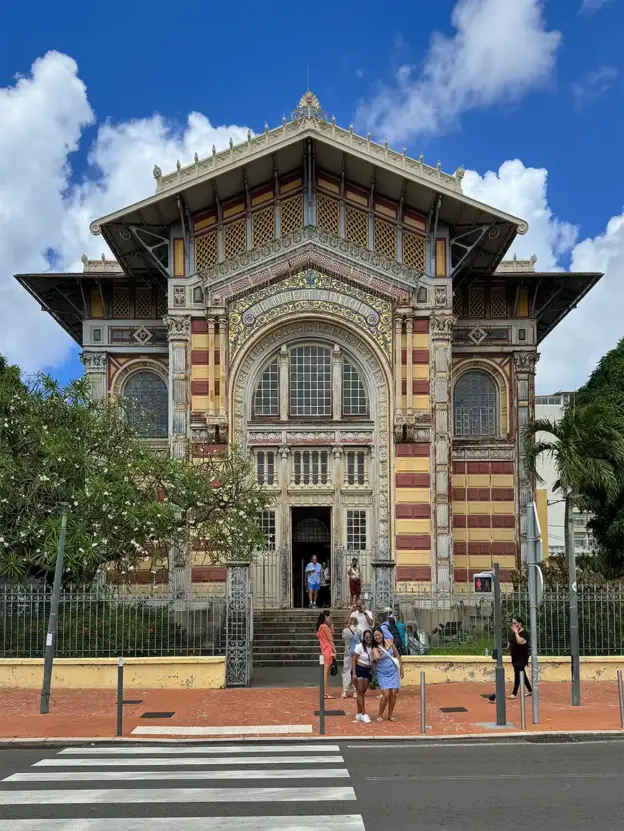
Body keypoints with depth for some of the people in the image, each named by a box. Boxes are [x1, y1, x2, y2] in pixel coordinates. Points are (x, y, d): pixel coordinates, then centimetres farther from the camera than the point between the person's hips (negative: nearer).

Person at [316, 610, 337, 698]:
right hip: (328, 650, -10)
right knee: (326, 672, -9)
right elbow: (330, 640, -14)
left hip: (325, 651, 10)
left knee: (326, 672, 11)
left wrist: (331, 624, 13)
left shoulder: (321, 626, 16)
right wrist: (334, 651, -13)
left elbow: (332, 633, 19)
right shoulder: (325, 626, -13)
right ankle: (326, 693, -9)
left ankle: (325, 692, 13)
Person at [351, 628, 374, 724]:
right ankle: (363, 714, -4)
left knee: (362, 693, 10)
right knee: (360, 692, -5)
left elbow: (372, 661, 12)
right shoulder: (360, 647, -12)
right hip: (359, 670, -5)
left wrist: (372, 672, 3)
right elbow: (353, 660, -13)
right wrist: (354, 673, -18)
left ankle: (359, 714, 19)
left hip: (367, 672, 5)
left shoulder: (373, 647, 2)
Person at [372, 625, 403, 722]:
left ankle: (390, 715, 16)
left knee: (394, 693, -1)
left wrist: (401, 669, 9)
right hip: (382, 674, -3)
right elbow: (376, 658, -28)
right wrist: (378, 657, -47)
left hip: (393, 672, 3)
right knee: (386, 694, -12)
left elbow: (397, 655, 7)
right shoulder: (375, 648, -10)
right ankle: (380, 715, 7)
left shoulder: (389, 641, -2)